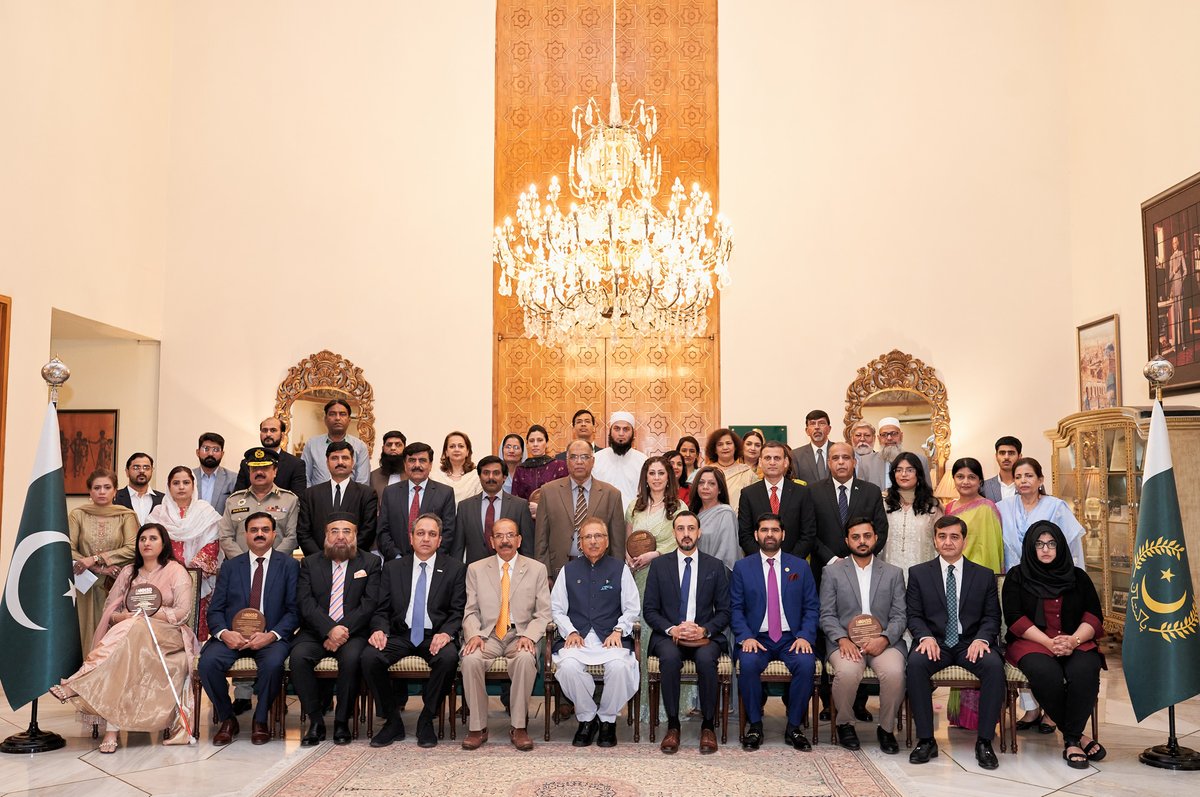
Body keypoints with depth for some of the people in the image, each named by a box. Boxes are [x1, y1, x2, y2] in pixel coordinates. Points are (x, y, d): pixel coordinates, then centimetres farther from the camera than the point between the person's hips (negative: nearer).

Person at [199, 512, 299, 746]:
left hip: (271, 637, -2)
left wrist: (271, 635, -16)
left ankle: (260, 721, -7)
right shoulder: (230, 567, 14)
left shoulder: (289, 565, 6)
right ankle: (227, 720, -3)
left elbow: (294, 610, 0)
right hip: (232, 636, 2)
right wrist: (224, 633, -14)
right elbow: (215, 609, 8)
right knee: (207, 662, -26)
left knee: (273, 663, -33)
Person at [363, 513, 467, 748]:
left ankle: (426, 722, -13)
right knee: (369, 656, -26)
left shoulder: (454, 569, 6)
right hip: (400, 635, 2)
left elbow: (458, 612, 1)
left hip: (435, 636, -2)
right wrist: (380, 630, -13)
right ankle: (392, 722, -8)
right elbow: (382, 610, 9)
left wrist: (446, 633, -19)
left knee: (449, 657, -34)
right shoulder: (393, 568, 12)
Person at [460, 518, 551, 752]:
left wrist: (529, 636, -15)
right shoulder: (476, 569, 11)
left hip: (520, 635, -1)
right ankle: (477, 727, -16)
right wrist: (474, 635, -12)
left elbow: (543, 613, 3)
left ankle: (518, 727, -21)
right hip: (487, 635, 1)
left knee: (525, 659, -34)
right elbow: (471, 611, 8)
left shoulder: (537, 569, 8)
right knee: (470, 659, -31)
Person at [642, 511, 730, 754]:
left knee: (706, 658, -33)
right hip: (668, 635, 0)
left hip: (705, 636, 0)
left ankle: (708, 726, -16)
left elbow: (724, 611, 7)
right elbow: (649, 609, 4)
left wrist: (704, 630, -12)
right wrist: (671, 629, -13)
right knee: (669, 657, -34)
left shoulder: (715, 567, 10)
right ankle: (672, 725, -19)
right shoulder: (659, 565, 8)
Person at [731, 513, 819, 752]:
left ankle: (794, 727, -11)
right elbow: (735, 608, 3)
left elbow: (811, 607, 7)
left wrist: (805, 636, -9)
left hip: (791, 638, 1)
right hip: (757, 638, -1)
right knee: (748, 664, -32)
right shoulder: (742, 567, 7)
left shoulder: (800, 566, 10)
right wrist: (746, 637, -13)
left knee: (806, 664, -29)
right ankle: (755, 725, -12)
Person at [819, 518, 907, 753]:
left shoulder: (894, 573, 14)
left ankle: (886, 728, -5)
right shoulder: (833, 572, 10)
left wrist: (884, 639, -13)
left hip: (884, 642, 1)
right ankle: (845, 724, -4)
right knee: (847, 672, -33)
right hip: (845, 642, -1)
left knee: (894, 672, -31)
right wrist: (843, 639, -14)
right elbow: (827, 615, 4)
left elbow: (899, 616, 6)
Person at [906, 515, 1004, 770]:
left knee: (994, 665, -32)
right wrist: (925, 637, -15)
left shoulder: (984, 575, 12)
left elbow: (991, 617, 8)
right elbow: (914, 615, 5)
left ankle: (984, 741, -20)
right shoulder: (918, 573, 10)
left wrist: (981, 639, -13)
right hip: (935, 643, 0)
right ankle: (925, 740, -23)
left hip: (971, 644, 1)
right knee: (915, 662, -33)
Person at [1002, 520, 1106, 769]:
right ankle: (1076, 736, -18)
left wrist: (1073, 640, -12)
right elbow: (1014, 618, -1)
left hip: (1076, 642, 2)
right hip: (1032, 643, -2)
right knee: (1047, 673, -35)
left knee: (1085, 670, -33)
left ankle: (1071, 739, -23)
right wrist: (1049, 642, -14)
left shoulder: (1078, 577, 17)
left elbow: (1094, 616, 8)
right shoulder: (1017, 576, 10)